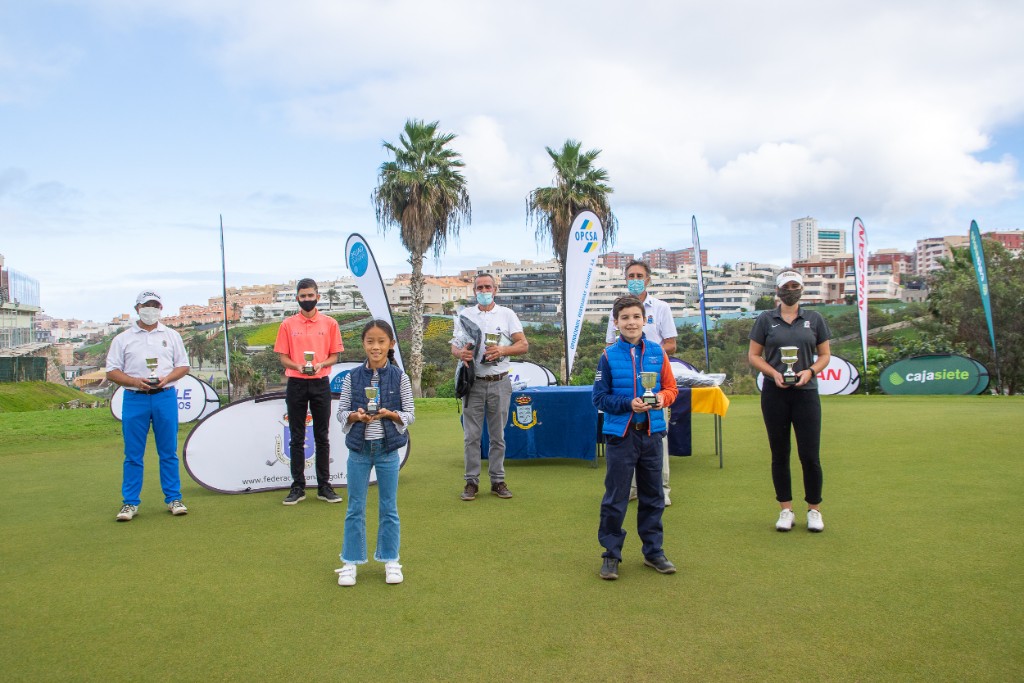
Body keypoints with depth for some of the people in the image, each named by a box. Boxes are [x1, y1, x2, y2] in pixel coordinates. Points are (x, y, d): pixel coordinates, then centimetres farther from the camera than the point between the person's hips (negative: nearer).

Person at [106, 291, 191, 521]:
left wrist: (166, 378, -8)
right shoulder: (123, 339, 8)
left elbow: (183, 366, 12)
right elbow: (111, 371, 5)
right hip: (135, 399, 0)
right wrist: (136, 381, -13)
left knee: (169, 452, 4)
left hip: (165, 397, 1)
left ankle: (173, 499, 11)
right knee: (133, 455, 2)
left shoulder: (171, 336, 12)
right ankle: (130, 502, 10)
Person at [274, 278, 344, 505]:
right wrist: (298, 366, -16)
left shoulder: (330, 323, 4)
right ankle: (298, 487, 12)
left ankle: (324, 486, 12)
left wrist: (321, 365, -16)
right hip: (296, 384, 0)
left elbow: (334, 356, 4)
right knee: (296, 439, 5)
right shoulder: (288, 324, 4)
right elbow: (283, 357, 4)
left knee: (322, 437, 5)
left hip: (320, 384, 0)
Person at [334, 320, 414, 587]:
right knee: (355, 508, 9)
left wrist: (389, 414, -21)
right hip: (359, 448, 1)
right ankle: (351, 562, 21)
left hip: (387, 448, -1)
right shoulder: (353, 377, -2)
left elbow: (410, 414, -3)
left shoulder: (399, 377, -5)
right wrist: (356, 416, -19)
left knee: (388, 507, 10)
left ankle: (390, 561, 24)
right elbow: (341, 412, 1)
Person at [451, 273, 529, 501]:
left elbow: (524, 345, 1)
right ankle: (471, 482, 10)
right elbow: (454, 345, 11)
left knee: (498, 435, 6)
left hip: (499, 383, 0)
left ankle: (498, 481, 15)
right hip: (473, 382, 1)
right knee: (472, 435, 1)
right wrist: (460, 353, -13)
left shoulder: (507, 314, 6)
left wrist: (503, 350, -18)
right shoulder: (464, 315, 10)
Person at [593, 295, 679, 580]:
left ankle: (653, 551, 29)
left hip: (651, 434, 3)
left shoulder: (657, 353, 2)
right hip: (620, 436, -3)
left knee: (652, 497, 14)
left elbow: (671, 387, 8)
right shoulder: (608, 356, -4)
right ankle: (611, 554, 18)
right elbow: (600, 398, -5)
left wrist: (662, 397, -14)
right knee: (615, 500, 4)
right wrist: (628, 404, -18)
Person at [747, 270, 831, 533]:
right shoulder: (766, 319, 4)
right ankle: (786, 509, 18)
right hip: (774, 393, 0)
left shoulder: (815, 319, 7)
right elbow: (753, 355, 5)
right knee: (779, 454, 6)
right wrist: (774, 372, -12)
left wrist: (810, 371, -10)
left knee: (809, 454, -2)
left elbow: (825, 354, 10)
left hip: (806, 393, 0)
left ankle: (814, 510, 14)